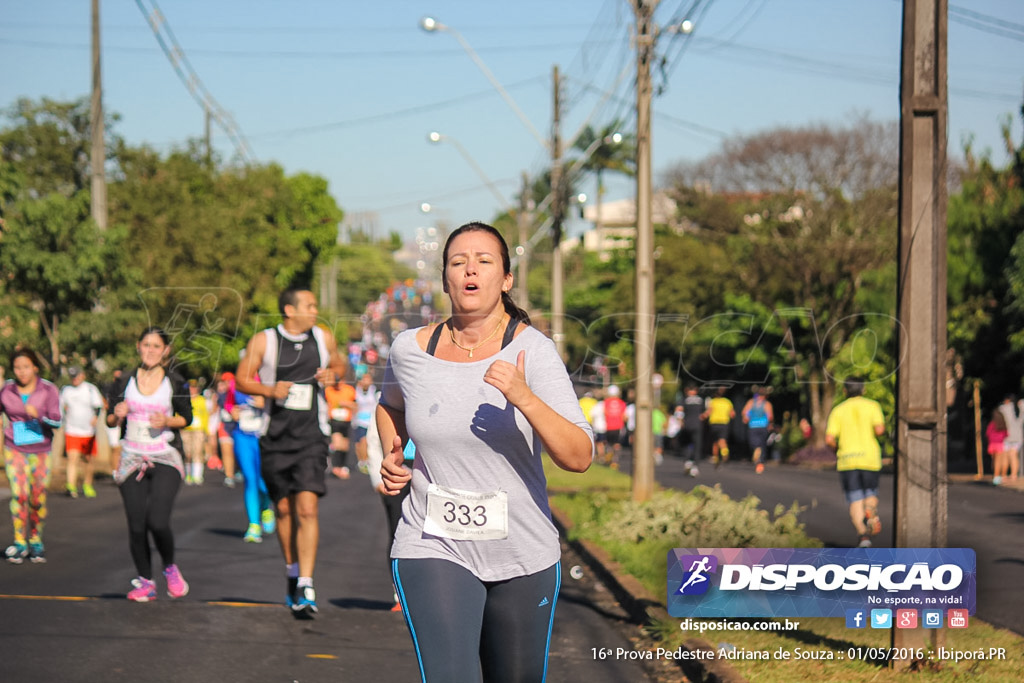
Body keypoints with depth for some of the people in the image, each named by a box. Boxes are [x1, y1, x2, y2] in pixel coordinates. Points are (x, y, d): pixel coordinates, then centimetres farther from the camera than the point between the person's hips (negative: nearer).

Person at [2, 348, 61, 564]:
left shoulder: (48, 390, -9)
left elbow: (56, 422, -17)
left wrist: (38, 415, -33)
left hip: (41, 451, 0)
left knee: (38, 499, 1)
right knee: (19, 494, -16)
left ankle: (36, 541, 20)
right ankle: (20, 542, -10)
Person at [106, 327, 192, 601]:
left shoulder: (176, 384, 3)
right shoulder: (125, 383, 8)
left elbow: (187, 417, 9)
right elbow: (111, 420, 13)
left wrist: (168, 421, -11)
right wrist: (117, 415, -10)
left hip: (166, 460, -2)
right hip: (132, 460, 2)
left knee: (157, 522, -16)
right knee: (136, 526, -2)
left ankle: (170, 568, 11)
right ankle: (145, 581, 13)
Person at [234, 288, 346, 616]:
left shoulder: (323, 338, 6)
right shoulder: (263, 341, -1)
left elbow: (339, 366, 22)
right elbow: (242, 379, 3)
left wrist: (333, 374, -2)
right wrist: (270, 390, -15)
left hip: (311, 437, 0)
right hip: (275, 437, 0)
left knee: (308, 508, -14)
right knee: (284, 509, 10)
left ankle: (305, 587, -18)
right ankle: (292, 572, 33)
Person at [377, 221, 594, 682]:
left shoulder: (532, 350, -10)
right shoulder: (410, 349, -1)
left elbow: (579, 457, -19)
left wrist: (524, 398, -32)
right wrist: (392, 454, 5)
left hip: (523, 555, 0)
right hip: (434, 551, 0)